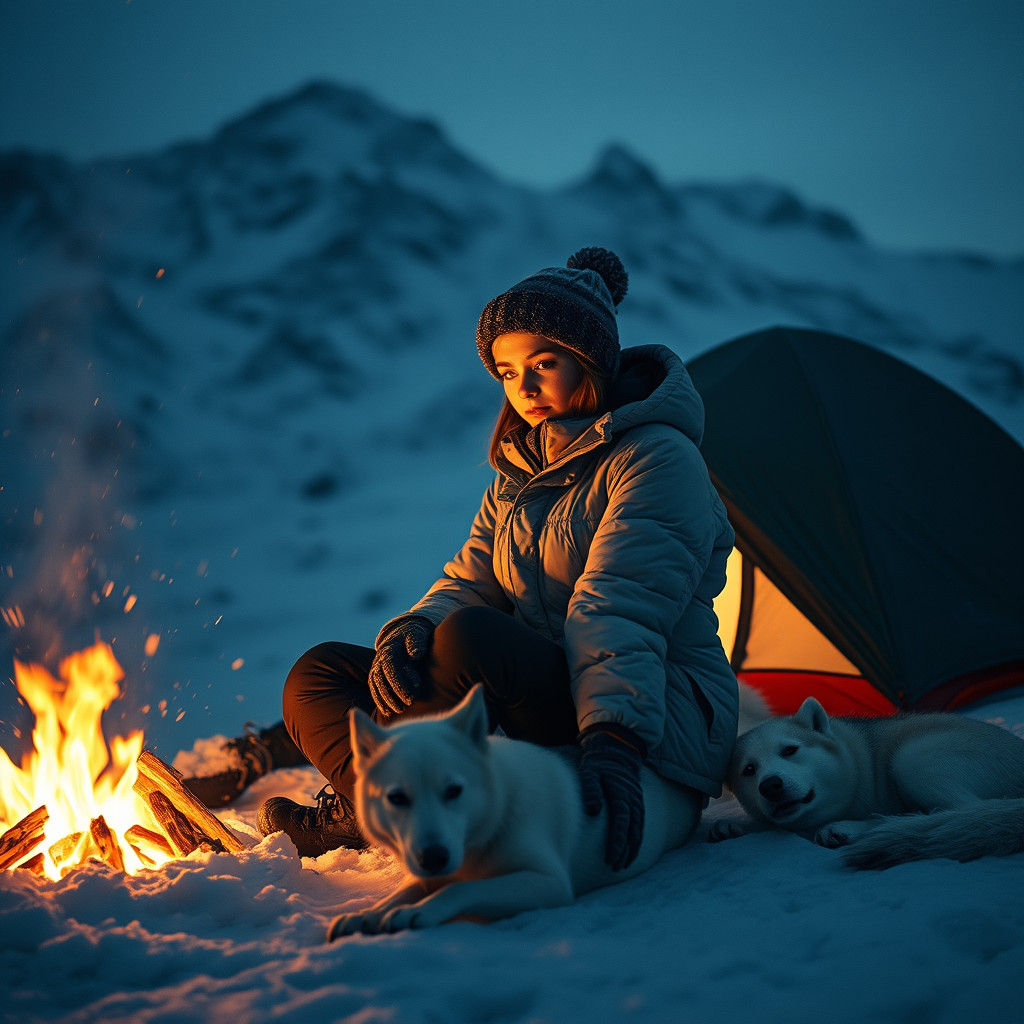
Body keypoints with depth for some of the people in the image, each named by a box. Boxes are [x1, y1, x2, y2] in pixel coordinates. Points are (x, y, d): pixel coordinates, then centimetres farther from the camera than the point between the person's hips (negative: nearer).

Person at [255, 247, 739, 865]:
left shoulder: (659, 457, -10)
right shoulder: (523, 469, 17)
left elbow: (621, 611, -25)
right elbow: (470, 582, 9)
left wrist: (614, 735, -39)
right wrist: (412, 629, -14)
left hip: (661, 722, -8)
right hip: (545, 693, 8)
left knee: (471, 638, -35)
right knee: (318, 675, -2)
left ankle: (357, 815, -18)